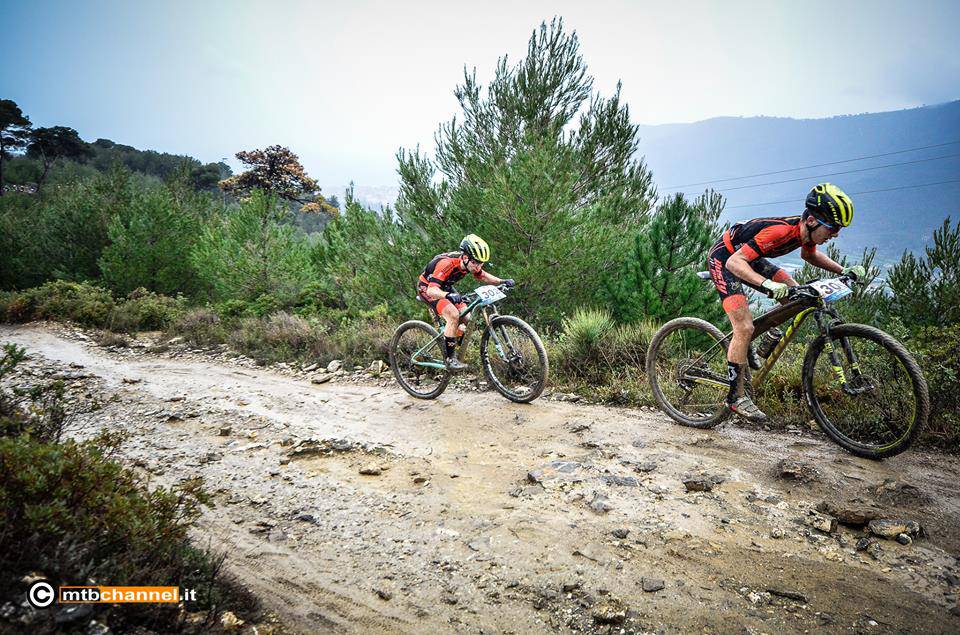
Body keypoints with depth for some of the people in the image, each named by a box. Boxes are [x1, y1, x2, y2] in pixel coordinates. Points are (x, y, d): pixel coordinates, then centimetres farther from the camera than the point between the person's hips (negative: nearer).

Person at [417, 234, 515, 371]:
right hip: (427, 287, -7)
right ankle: (449, 359, -19)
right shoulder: (447, 264, -37)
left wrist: (502, 282, -12)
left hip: (444, 287, 7)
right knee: (453, 315, -27)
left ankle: (453, 351, 11)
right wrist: (448, 295, -63)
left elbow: (483, 277, 4)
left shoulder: (470, 263, -15)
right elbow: (432, 289, -44)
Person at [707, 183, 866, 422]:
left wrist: (844, 271, 1)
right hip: (724, 259, -8)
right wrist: (768, 285, -52)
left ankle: (746, 345, 17)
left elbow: (808, 254, 14)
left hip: (749, 257, 8)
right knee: (745, 328, -16)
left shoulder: (805, 229, -10)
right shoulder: (779, 232, -35)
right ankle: (735, 397, -5)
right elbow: (734, 262, -38)